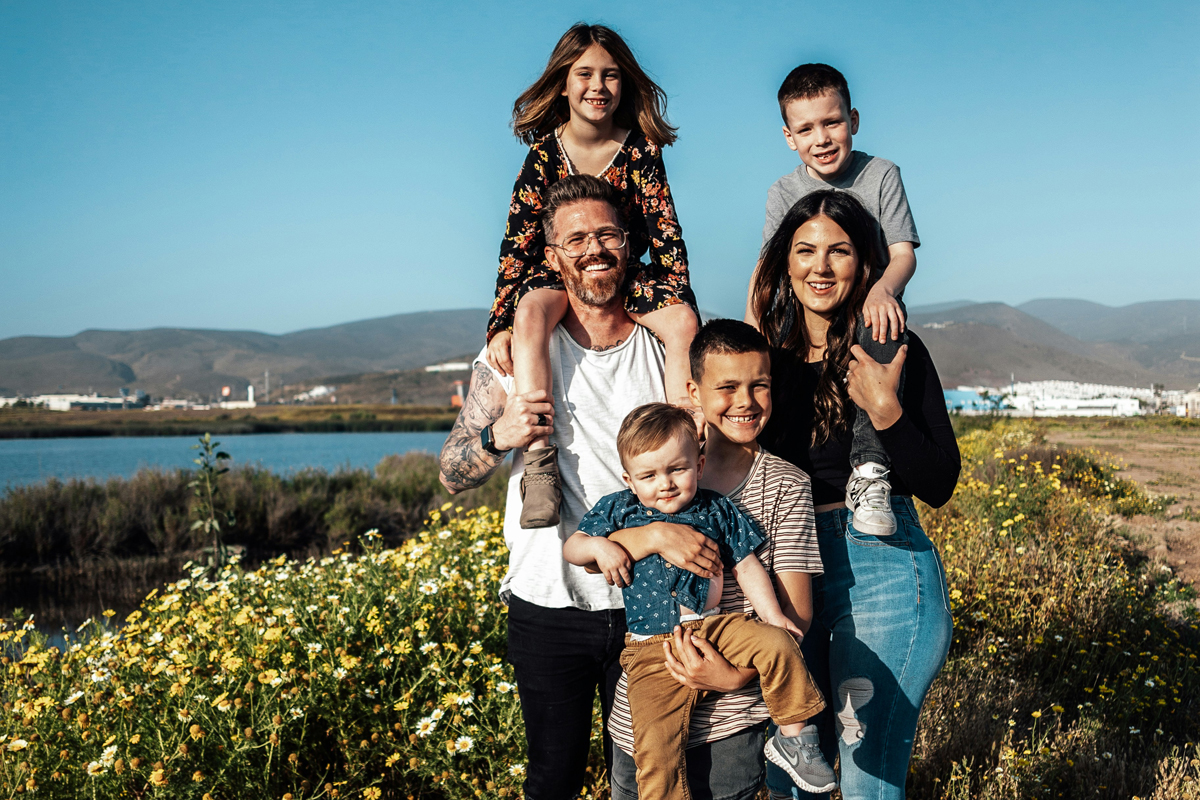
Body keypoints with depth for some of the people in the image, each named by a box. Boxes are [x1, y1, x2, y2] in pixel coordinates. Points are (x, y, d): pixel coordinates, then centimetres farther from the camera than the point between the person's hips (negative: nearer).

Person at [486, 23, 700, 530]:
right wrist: (501, 325, -19)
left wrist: (681, 307, -19)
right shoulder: (544, 151, -7)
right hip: (556, 275, -1)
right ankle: (540, 467, -43)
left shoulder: (641, 148, -6)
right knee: (531, 311, -36)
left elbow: (666, 232, -6)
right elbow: (517, 240, -10)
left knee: (684, 322, -29)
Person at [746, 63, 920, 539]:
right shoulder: (785, 193, 7)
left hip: (868, 311, -2)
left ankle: (868, 469, -41)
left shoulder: (881, 176, 3)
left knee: (884, 321, -37)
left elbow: (904, 254, -5)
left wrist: (881, 289, -30)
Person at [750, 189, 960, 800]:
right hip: (790, 572, 5)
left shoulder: (893, 353, -5)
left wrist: (885, 410, -21)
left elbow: (939, 486, -8)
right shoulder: (771, 354, 5)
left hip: (883, 572, -4)